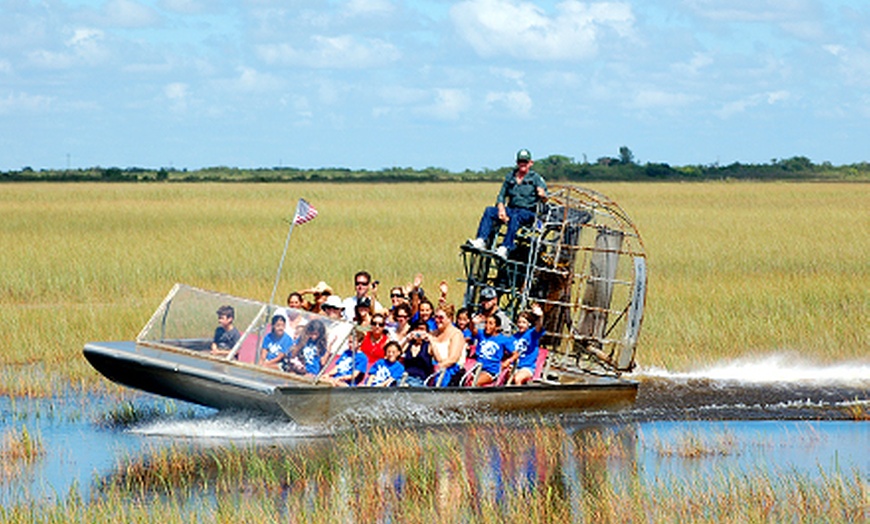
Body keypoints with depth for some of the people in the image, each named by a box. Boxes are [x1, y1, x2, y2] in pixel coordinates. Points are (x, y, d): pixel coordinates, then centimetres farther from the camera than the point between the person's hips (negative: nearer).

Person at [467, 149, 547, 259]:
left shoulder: (536, 178, 4)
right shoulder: (510, 177, 16)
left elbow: (544, 198, -5)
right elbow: (501, 196, 13)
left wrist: (542, 194, -31)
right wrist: (501, 209, -7)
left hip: (528, 212, -5)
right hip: (511, 209, 5)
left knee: (515, 217, -39)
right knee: (489, 211, -20)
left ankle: (505, 249, -50)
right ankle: (481, 241, -35)